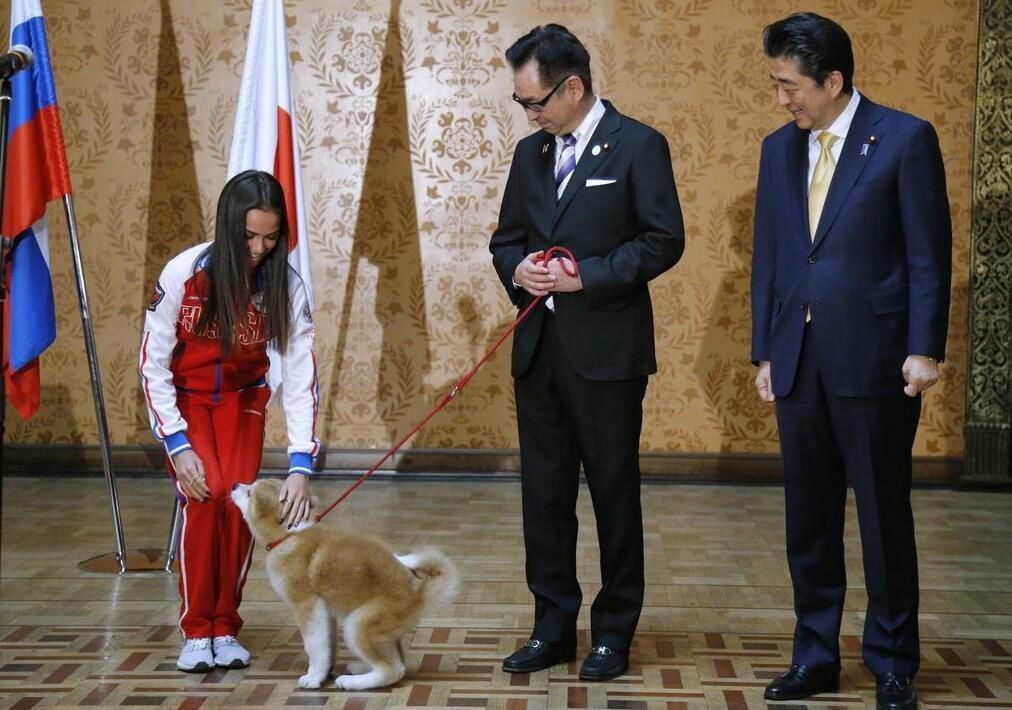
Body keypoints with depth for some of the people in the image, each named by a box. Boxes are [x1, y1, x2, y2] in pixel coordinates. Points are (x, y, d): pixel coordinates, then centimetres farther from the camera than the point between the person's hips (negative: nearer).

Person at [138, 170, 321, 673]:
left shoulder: (285, 285, -21)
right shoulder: (184, 274, -26)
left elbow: (301, 378, -22)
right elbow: (152, 365, -18)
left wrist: (301, 465, -31)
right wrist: (178, 446, -23)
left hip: (242, 401, 2)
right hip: (183, 399, -2)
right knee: (205, 496, -21)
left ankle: (226, 628, 4)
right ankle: (195, 631, -7)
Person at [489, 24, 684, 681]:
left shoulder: (638, 146, -5)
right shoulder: (531, 153, 13)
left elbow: (665, 239, -9)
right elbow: (506, 239, 19)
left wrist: (585, 275, -16)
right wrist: (517, 268, -4)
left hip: (606, 350, -6)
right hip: (538, 349, 6)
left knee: (615, 492, 5)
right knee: (544, 492, 10)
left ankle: (614, 633, 17)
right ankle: (553, 626, 21)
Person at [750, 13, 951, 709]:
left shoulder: (905, 139, -5)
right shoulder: (780, 149, 11)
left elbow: (930, 253, -7)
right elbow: (767, 257, 13)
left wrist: (924, 349, -12)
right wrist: (765, 351, 10)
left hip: (873, 360, -5)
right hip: (798, 361, 5)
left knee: (884, 516, 4)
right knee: (809, 518, 10)